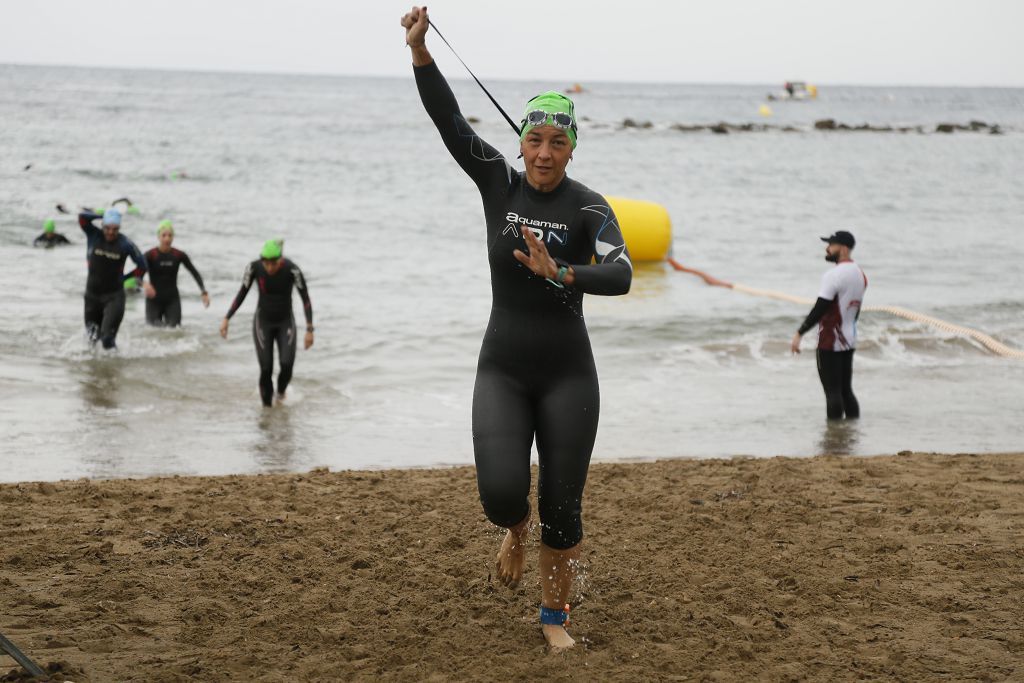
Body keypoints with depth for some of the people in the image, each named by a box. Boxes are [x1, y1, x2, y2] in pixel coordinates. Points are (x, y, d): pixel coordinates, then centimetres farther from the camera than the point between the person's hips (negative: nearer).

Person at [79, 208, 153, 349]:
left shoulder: (126, 244, -9)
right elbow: (82, 217, -20)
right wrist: (103, 216, -13)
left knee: (107, 336, -16)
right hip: (92, 294, 3)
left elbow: (142, 266, -1)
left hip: (114, 296, -3)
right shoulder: (93, 236, -5)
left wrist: (123, 278, 0)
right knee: (93, 335, 15)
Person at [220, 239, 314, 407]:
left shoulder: (292, 269, -26)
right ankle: (267, 405, 11)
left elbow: (306, 299, -17)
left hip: (286, 322, -1)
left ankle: (281, 390, 18)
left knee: (287, 364, -17)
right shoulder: (254, 267, -21)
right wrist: (226, 319, -10)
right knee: (266, 368, -10)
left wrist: (309, 330, -20)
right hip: (262, 322, 1)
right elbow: (242, 293, -6)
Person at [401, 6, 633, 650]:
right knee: (501, 492, -14)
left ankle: (555, 615, 23)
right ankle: (516, 530, 24)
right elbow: (450, 122, -8)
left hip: (568, 373, -1)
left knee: (563, 506, 2)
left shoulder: (589, 206, -7)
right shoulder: (500, 183, 0)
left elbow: (621, 275, -21)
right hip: (502, 371, 1)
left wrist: (559, 274, -36)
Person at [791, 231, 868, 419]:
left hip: (830, 342, -9)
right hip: (849, 341, 9)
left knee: (833, 392, -6)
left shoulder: (834, 275, -17)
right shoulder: (860, 275, 11)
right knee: (846, 391, 13)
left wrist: (799, 333, -17)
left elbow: (819, 308, -20)